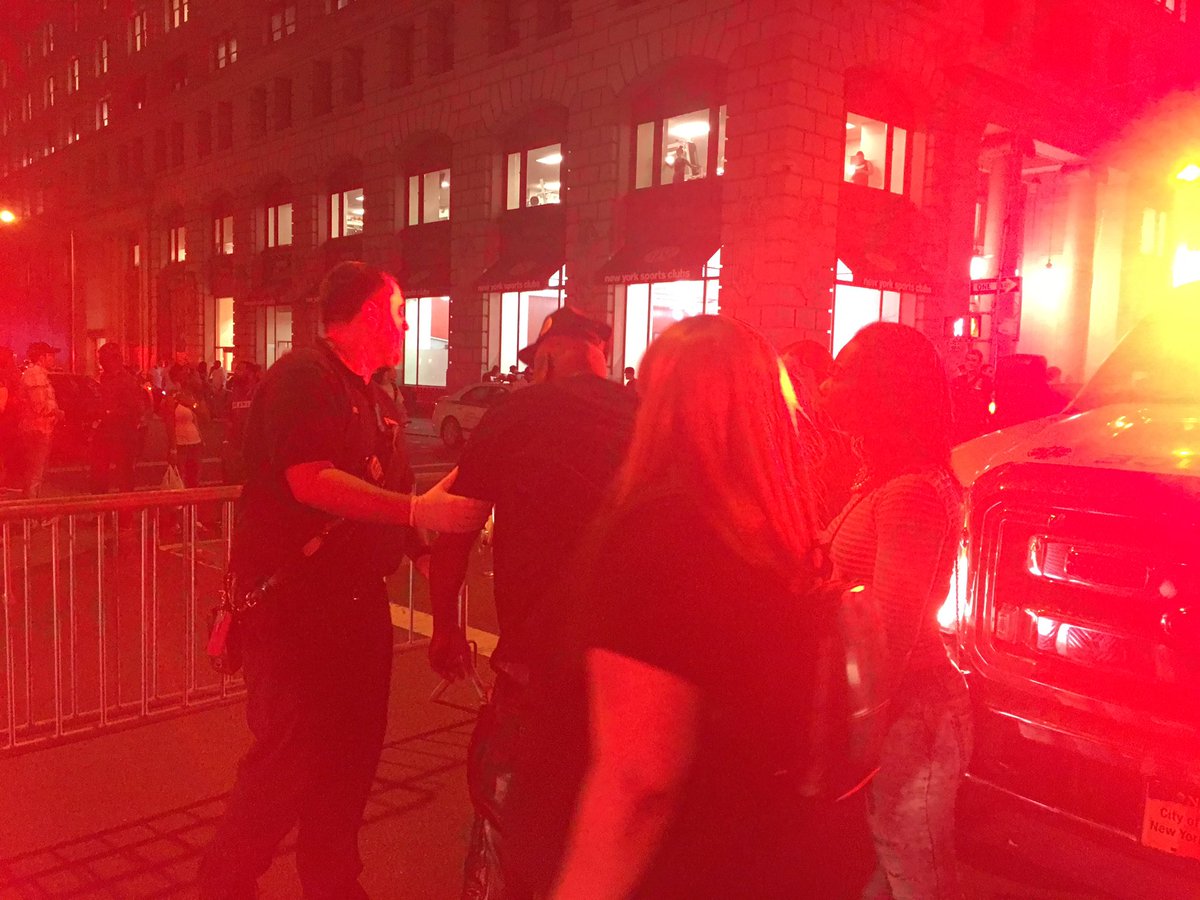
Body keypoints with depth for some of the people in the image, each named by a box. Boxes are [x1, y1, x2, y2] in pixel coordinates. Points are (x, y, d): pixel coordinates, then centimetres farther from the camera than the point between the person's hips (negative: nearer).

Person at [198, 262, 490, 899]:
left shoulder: (364, 393, 16)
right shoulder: (303, 377, -13)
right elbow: (311, 481, -26)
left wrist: (419, 537, 8)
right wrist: (418, 512, -29)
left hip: (353, 600, 9)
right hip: (292, 601, -9)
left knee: (352, 751, 14)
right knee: (291, 757, -5)